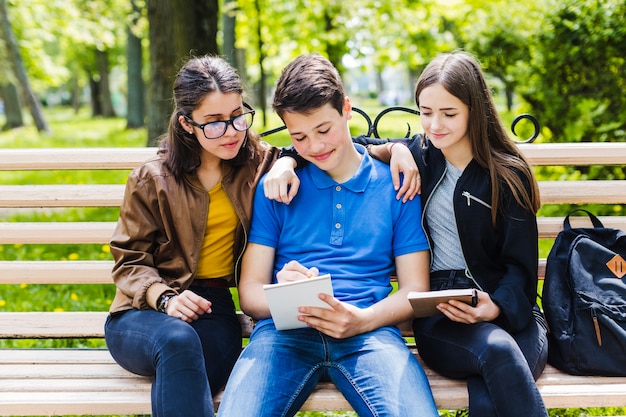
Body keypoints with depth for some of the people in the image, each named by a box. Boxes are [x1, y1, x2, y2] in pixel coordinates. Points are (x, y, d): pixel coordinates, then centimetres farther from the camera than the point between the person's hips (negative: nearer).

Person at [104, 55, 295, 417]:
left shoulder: (260, 163, 7)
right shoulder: (152, 180, 4)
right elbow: (131, 261, 5)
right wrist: (164, 298, -16)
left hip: (213, 309, 0)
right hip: (144, 312, 0)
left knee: (178, 383, -36)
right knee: (178, 340, -39)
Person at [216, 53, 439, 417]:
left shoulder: (395, 185, 14)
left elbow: (415, 289, 10)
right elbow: (250, 289, 10)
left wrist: (362, 319, -11)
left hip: (369, 331, 0)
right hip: (285, 331, 0)